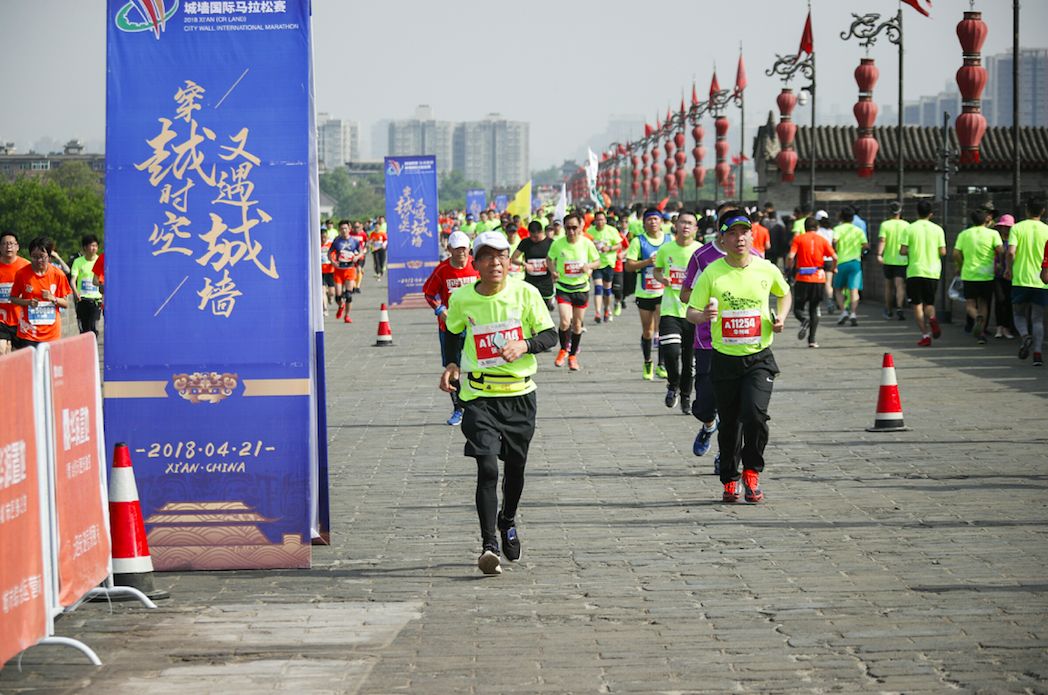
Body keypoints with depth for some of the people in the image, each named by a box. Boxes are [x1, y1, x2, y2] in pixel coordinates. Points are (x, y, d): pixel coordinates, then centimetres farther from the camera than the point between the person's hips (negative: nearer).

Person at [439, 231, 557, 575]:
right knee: (487, 467, -15)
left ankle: (508, 520, 43)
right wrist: (452, 365, 2)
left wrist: (524, 345, -23)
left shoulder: (525, 293, -5)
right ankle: (489, 544, -17)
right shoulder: (462, 299, -3)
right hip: (479, 395, -1)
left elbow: (550, 335, -4)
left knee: (515, 466, 15)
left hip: (520, 394, 2)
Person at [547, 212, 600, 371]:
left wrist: (589, 266, -18)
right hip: (563, 288, -1)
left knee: (577, 324, 10)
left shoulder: (587, 243, -9)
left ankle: (573, 355, 28)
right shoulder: (557, 244, -10)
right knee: (565, 321, -16)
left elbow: (597, 261, 4)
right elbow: (549, 259, 8)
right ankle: (563, 349, 12)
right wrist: (553, 271, -12)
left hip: (581, 288, 1)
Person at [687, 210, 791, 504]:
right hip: (725, 358, 0)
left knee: (755, 413, -20)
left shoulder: (767, 270, -1)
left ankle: (752, 472, 1)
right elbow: (691, 312, -4)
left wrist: (780, 317, 2)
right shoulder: (711, 273, -6)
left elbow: (785, 294, 20)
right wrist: (704, 315, -27)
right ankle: (730, 480, 26)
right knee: (729, 424, 7)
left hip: (759, 358, 0)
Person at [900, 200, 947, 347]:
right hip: (932, 272, 2)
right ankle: (931, 319, -18)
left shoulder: (910, 229, -4)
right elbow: (942, 252, -2)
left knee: (917, 304, 5)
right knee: (929, 303, 15)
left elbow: (903, 251, -7)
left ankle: (925, 335, -4)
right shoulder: (937, 229, 0)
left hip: (915, 271, -2)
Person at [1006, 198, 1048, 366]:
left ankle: (1025, 335, -16)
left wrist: (1009, 269, 3)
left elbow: (1011, 252, -14)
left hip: (1020, 279, -1)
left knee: (1019, 314, 14)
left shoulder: (1017, 228, -3)